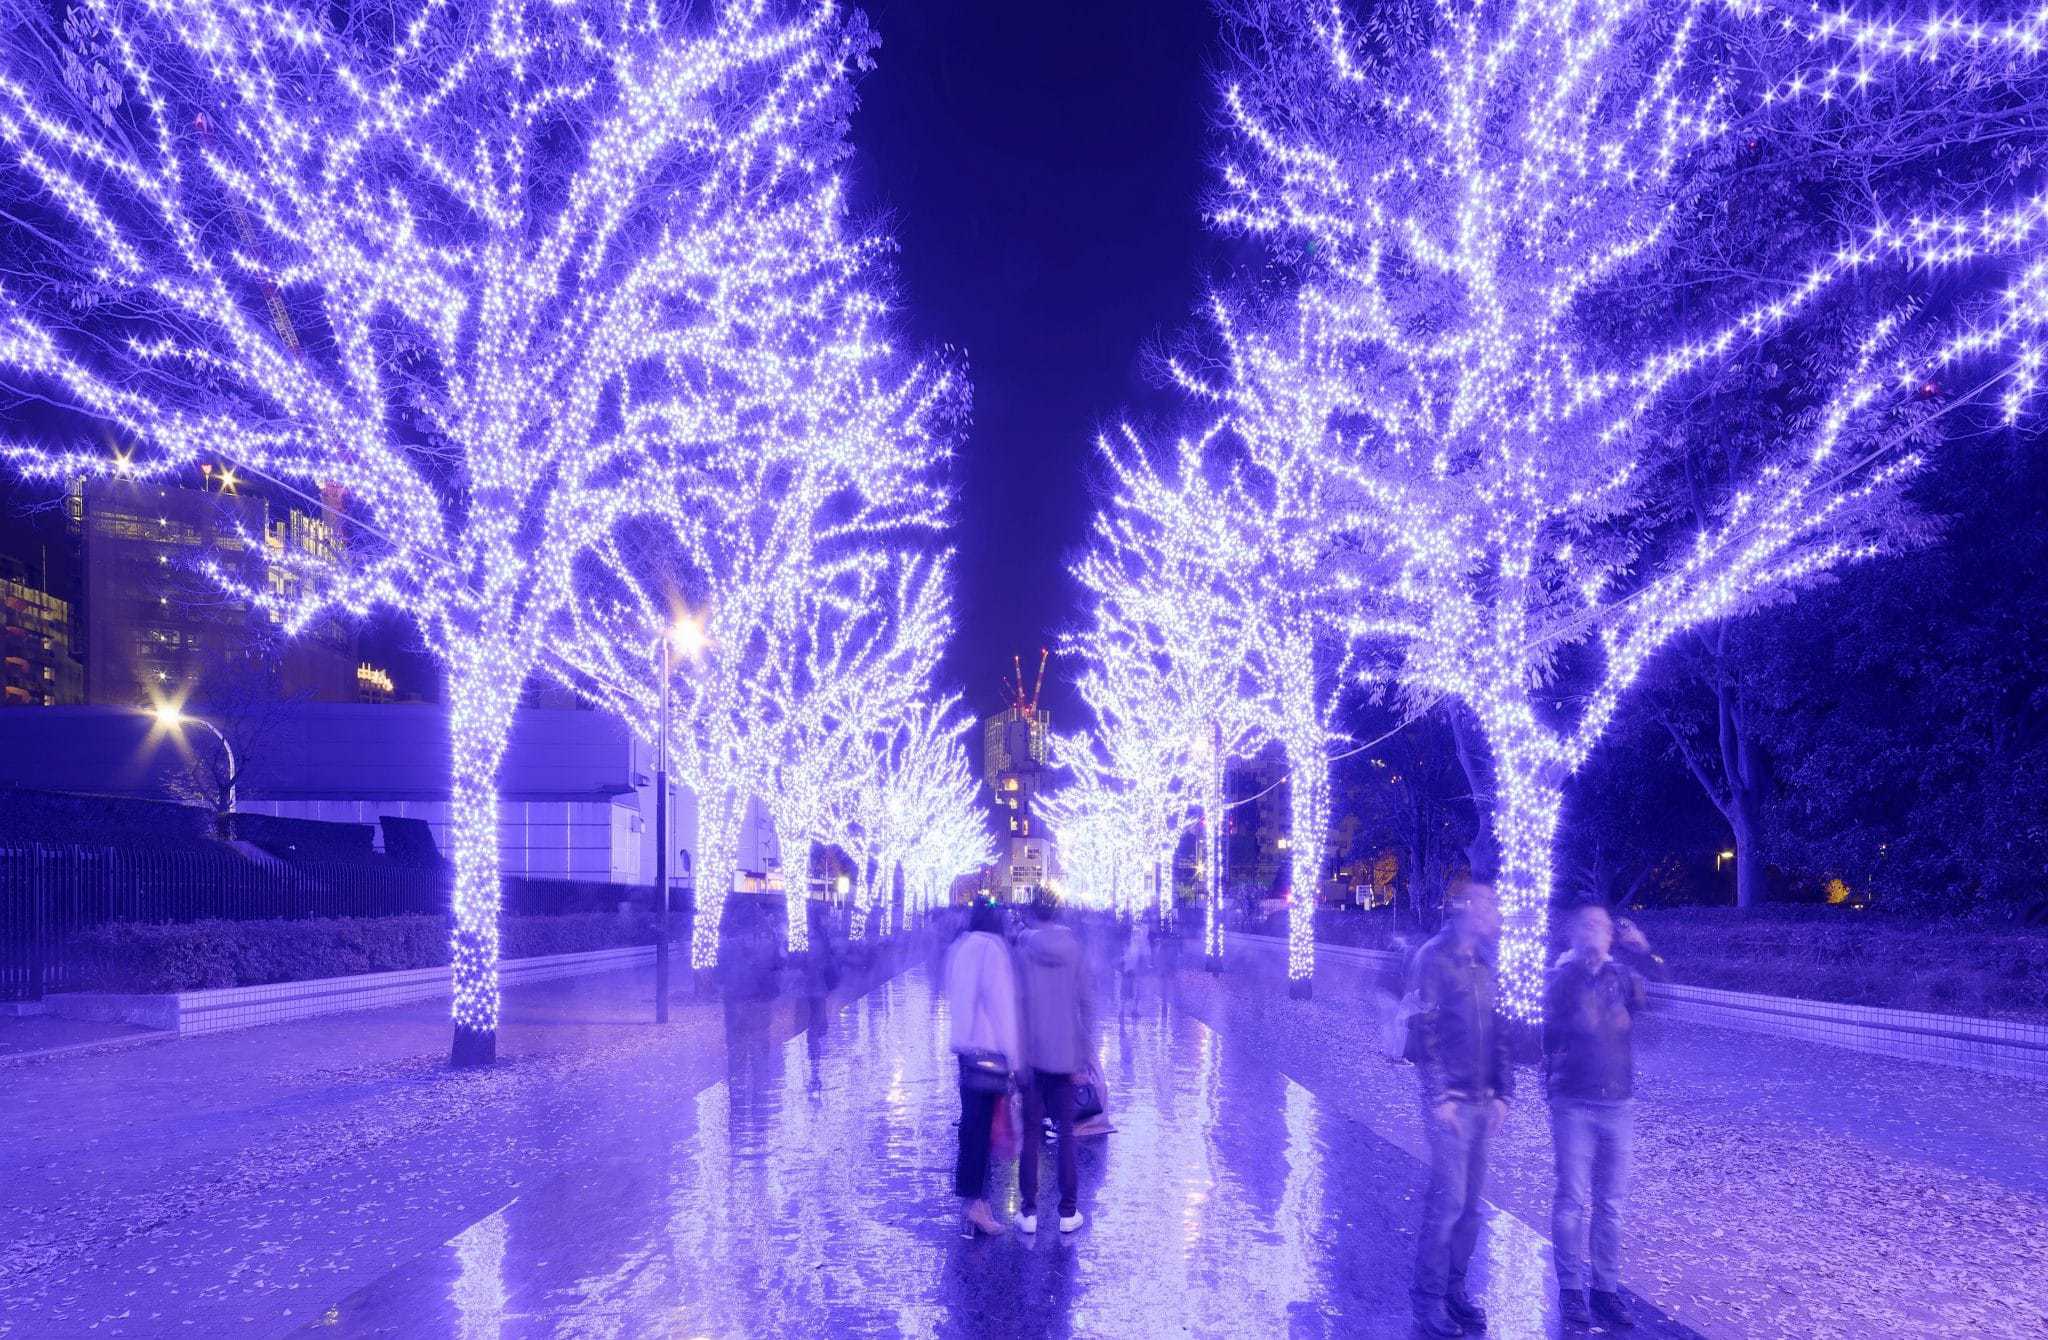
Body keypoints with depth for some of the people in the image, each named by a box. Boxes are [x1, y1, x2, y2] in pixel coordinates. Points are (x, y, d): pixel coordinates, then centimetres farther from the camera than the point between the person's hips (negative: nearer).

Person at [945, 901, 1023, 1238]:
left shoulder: (960, 948, 13)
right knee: (980, 1127, -5)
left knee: (973, 1125, 13)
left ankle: (971, 1196, 18)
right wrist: (1014, 1058, -12)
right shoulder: (992, 949, -13)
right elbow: (1002, 1004, -15)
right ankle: (975, 1200, -3)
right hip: (990, 1051, -8)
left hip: (967, 1046, 8)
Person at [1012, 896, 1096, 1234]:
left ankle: (1029, 1211, 8)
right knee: (1065, 1133, 9)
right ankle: (1068, 1210, 11)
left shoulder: (1022, 952, -6)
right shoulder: (1074, 952, 1)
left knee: (1030, 1133, 7)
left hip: (1031, 1054, -2)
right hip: (1065, 1055, 2)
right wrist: (1084, 1057, 8)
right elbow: (1086, 1005, 2)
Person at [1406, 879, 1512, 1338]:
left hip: (1481, 1102, 7)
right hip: (1450, 1102, -7)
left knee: (1469, 1201, 10)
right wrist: (1439, 1097, -17)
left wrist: (1501, 1093, 10)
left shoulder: (1483, 965, 14)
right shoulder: (1433, 959, -9)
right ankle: (1428, 1299, 5)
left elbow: (1497, 1034, 18)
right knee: (1448, 1200, -6)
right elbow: (1422, 1031, -13)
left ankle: (1454, 1289, 21)